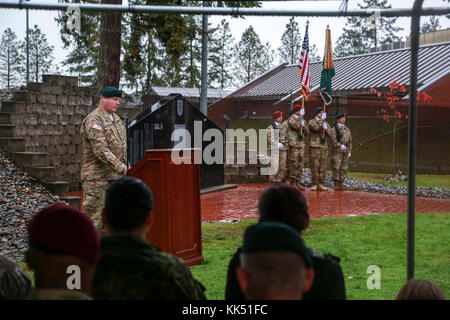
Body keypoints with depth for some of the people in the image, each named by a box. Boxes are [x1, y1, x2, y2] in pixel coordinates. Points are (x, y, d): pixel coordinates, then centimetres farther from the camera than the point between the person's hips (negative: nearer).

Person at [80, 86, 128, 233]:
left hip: (115, 176, 9)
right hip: (96, 176, -9)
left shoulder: (116, 118, 16)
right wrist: (120, 166, -22)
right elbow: (100, 150, -23)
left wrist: (124, 165, 15)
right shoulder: (93, 120, -14)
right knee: (94, 215, -5)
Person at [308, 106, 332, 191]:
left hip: (324, 147, 5)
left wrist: (326, 128, -10)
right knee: (315, 166, -6)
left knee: (323, 167, 2)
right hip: (314, 147, -5)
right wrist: (321, 120, -12)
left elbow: (329, 133, 7)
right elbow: (316, 127, -18)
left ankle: (321, 184, 6)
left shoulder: (325, 123, 19)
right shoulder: (311, 122, 3)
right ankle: (314, 184, -1)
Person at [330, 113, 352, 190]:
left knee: (344, 168, 4)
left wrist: (349, 151, 9)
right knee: (336, 167, -7)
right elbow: (333, 140, -10)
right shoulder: (334, 129, 0)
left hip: (345, 152, 6)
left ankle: (341, 184, 9)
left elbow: (350, 141, 17)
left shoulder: (347, 129, 17)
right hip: (337, 151, -5)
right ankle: (336, 184, -4)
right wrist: (340, 146, -18)